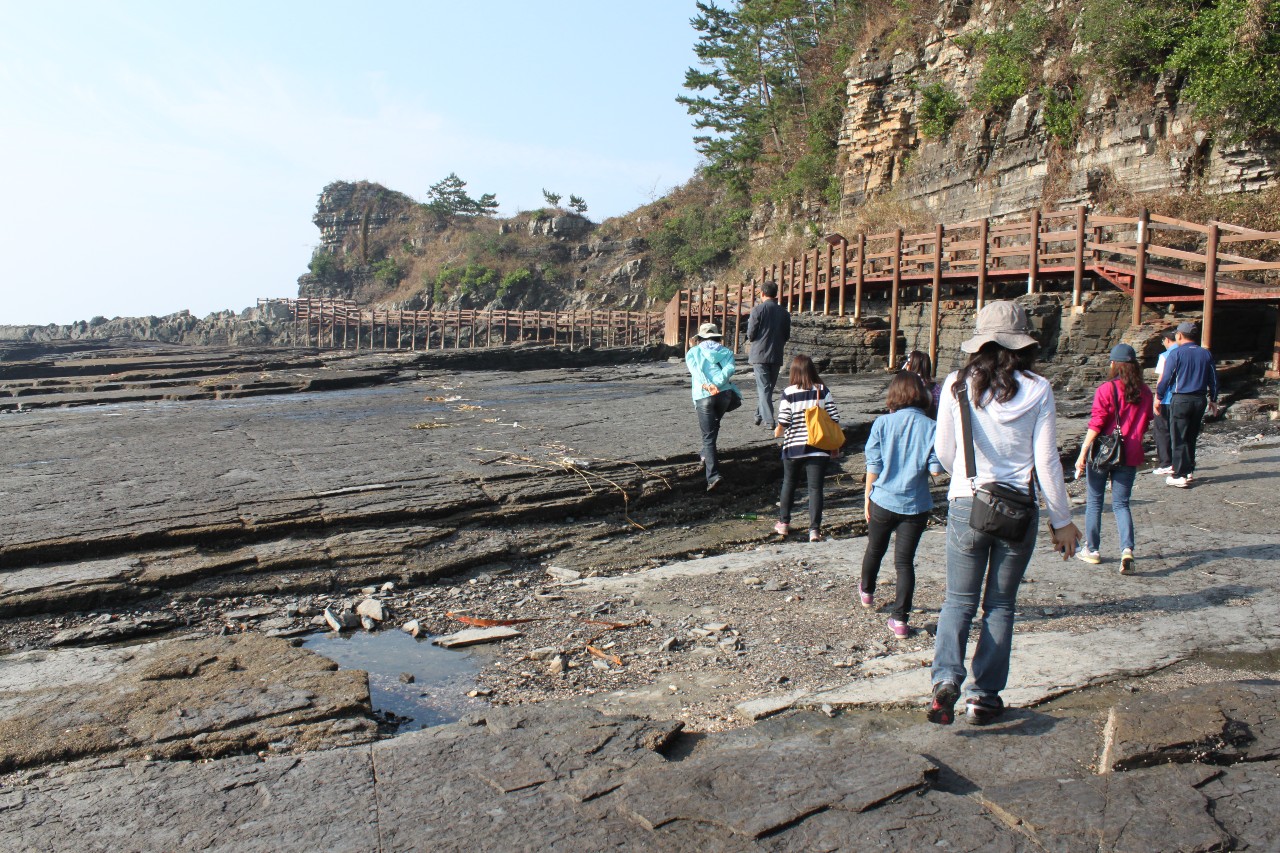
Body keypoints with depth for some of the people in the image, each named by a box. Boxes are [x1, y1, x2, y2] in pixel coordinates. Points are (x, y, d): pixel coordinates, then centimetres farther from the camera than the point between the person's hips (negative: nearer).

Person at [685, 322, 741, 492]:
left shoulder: (693, 352, 16)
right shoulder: (726, 352, 20)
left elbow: (696, 370, -5)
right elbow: (729, 369, -2)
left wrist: (706, 386, -19)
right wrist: (717, 385, -12)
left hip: (703, 396, -2)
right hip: (724, 393, 2)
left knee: (708, 437, -1)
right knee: (714, 425, 32)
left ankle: (713, 475, -12)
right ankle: (707, 455, 42)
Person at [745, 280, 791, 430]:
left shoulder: (758, 309, -8)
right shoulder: (784, 312, 5)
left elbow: (751, 334, -9)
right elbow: (787, 336, 10)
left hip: (759, 354, -4)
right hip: (776, 356, 4)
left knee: (763, 387, -4)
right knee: (769, 387, 16)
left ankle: (768, 420, -12)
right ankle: (759, 415, 27)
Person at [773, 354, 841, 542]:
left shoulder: (788, 393, -9)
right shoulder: (823, 391, -3)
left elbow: (783, 422, -11)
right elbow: (834, 419, -2)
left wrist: (777, 432, 12)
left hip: (793, 447, 0)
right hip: (818, 448, 0)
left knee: (788, 483, 19)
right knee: (815, 487, 3)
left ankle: (783, 523, 29)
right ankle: (814, 529, -3)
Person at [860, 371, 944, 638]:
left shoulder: (883, 423, -9)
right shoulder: (931, 427, -9)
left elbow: (873, 466, -6)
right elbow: (936, 469, -10)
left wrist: (867, 498, 4)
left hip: (883, 501, 1)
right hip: (916, 505, -1)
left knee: (875, 549, 23)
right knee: (905, 560, 6)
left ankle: (866, 591, 47)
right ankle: (900, 618, 1)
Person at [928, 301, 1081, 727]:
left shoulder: (957, 385, -5)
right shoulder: (1037, 390, -7)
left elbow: (944, 452, 3)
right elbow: (1047, 462, -4)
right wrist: (1062, 520, 6)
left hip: (966, 505, 0)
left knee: (959, 600, 13)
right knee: (1000, 605, 14)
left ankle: (946, 678, -7)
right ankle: (985, 696, 19)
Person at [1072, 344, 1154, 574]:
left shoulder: (1106, 389, -11)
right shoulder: (1145, 392, 4)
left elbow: (1095, 425, -15)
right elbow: (1145, 424, 12)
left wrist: (1082, 454, -12)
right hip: (1130, 456, 4)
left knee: (1094, 501, 10)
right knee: (1121, 504, 8)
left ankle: (1092, 549, 18)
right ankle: (1127, 549, -11)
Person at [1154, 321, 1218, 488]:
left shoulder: (1176, 354, -9)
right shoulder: (1206, 354, 7)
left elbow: (1165, 378, -10)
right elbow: (1213, 379, 13)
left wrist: (1158, 397, 2)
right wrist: (1213, 399, 23)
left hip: (1180, 400, -5)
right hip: (1200, 399, 6)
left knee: (1179, 439, -2)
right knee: (1192, 437, 17)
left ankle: (1180, 475, -3)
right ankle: (1189, 470, 22)